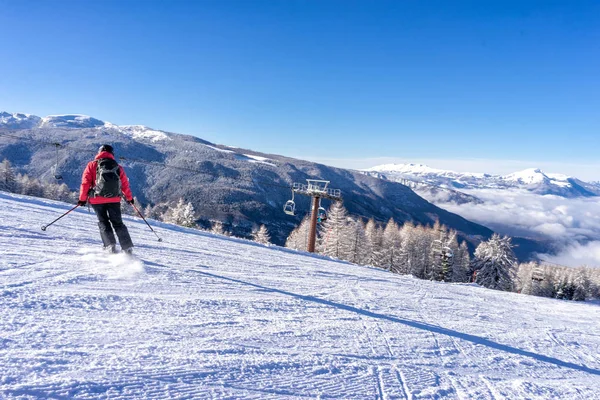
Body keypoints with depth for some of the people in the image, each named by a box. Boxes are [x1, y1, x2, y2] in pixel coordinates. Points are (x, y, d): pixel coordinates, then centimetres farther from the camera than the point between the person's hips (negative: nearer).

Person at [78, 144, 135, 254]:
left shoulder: (92, 165, 4)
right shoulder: (118, 167, 10)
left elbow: (85, 182, -2)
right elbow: (125, 184, 13)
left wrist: (82, 198, 4)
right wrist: (129, 198, 25)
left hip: (97, 199, -1)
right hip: (114, 199, 2)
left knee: (103, 222, 10)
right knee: (118, 223, 9)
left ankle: (110, 246, -4)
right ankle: (128, 248, 2)